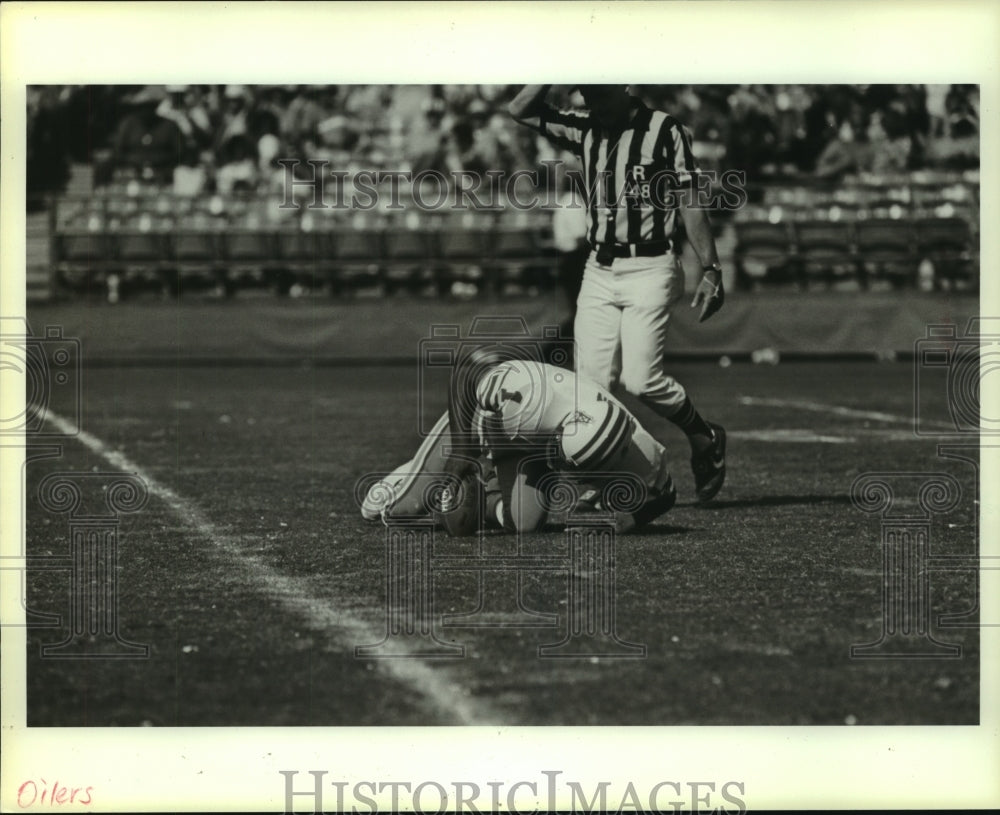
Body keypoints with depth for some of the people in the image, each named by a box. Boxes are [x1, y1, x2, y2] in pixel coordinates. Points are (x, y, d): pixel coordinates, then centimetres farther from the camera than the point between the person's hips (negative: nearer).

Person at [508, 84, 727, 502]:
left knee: (641, 378, -13)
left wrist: (711, 270, -9)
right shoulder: (584, 131, 10)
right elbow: (521, 109, 8)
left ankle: (705, 440, 11)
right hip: (599, 271, 5)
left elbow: (691, 205, -5)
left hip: (649, 269, -5)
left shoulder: (663, 130, -4)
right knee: (592, 382, -3)